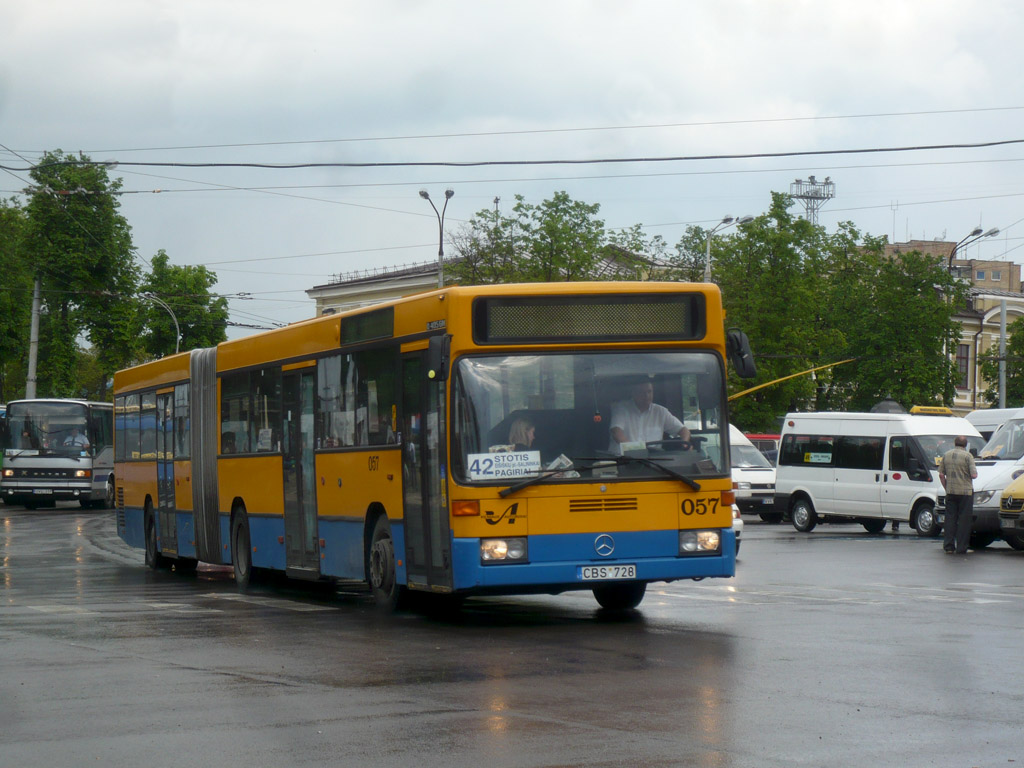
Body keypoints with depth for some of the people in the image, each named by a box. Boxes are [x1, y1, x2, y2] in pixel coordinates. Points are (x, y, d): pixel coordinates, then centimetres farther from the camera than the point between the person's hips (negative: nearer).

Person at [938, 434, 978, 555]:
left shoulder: (946, 455, 7)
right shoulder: (967, 456, -9)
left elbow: (941, 474, 8)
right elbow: (974, 475, -13)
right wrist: (975, 471, 9)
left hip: (950, 492, 4)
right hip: (965, 491, -4)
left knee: (950, 518, 9)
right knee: (964, 520, 1)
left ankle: (948, 546, 5)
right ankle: (961, 548, 0)